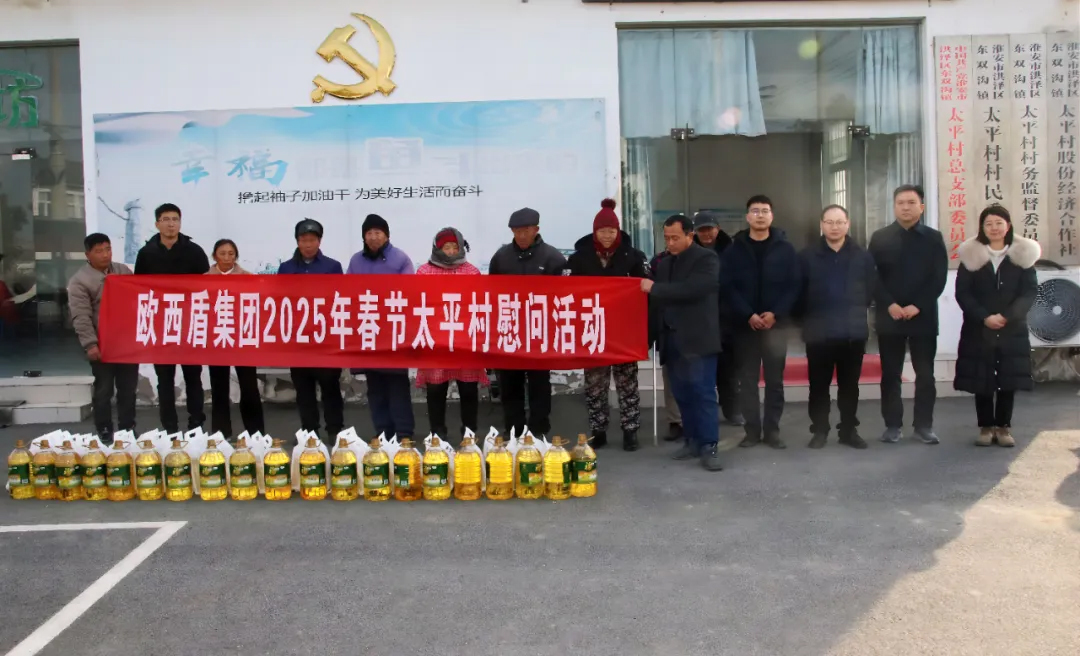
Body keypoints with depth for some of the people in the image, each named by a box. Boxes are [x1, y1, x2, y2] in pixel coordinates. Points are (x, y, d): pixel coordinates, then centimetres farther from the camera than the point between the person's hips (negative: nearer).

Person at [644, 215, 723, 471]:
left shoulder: (706, 259, -4)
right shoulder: (664, 263, 15)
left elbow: (694, 288, -21)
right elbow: (659, 299, 13)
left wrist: (654, 288, -17)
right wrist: (654, 333, 3)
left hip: (697, 339, -6)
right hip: (672, 340, 6)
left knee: (703, 393, -6)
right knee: (683, 395, 9)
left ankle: (709, 447, -3)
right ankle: (692, 441, 18)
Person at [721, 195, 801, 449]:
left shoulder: (785, 248, 4)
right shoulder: (735, 249, 4)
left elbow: (793, 286, -1)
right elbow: (728, 288, -4)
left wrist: (776, 314, -14)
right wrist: (748, 315, -15)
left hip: (775, 323, 0)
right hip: (744, 324, 0)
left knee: (774, 379, 4)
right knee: (747, 380, 4)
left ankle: (772, 430, 13)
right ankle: (752, 430, 12)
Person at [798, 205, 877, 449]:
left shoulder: (862, 256, 1)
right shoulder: (807, 256, -2)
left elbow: (870, 290, 5)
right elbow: (798, 292, -1)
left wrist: (855, 312, 1)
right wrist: (809, 318, -2)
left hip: (853, 331, 1)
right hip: (819, 332, -1)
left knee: (850, 385, 10)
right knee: (819, 385, 6)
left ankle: (849, 430, 22)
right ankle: (819, 430, 17)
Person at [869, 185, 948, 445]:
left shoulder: (934, 238, 5)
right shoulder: (880, 238, 5)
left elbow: (939, 279, -3)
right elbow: (872, 277, -2)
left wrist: (917, 306, -13)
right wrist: (890, 305, -14)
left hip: (923, 316, 0)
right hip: (889, 316, 0)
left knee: (925, 373, 4)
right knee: (890, 373, 4)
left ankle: (924, 425, 13)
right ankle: (892, 425, 11)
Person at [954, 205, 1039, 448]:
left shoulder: (1022, 254, 2)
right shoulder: (971, 255, 1)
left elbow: (1030, 291, -4)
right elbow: (962, 293, -4)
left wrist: (1007, 316, -16)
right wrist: (984, 317, -16)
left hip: (1013, 329, 1)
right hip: (978, 330, 0)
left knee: (1008, 380, 2)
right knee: (982, 379, 1)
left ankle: (1004, 427, 13)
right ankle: (986, 426, 12)